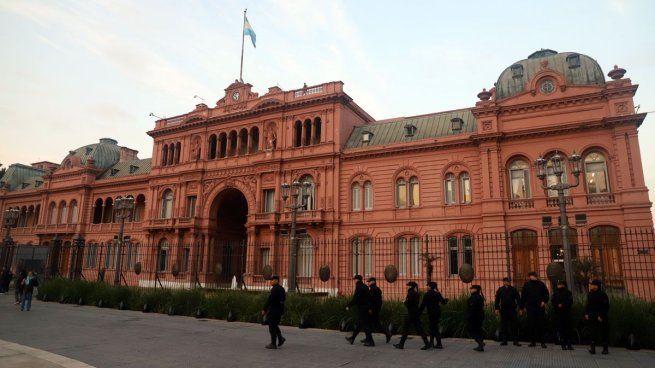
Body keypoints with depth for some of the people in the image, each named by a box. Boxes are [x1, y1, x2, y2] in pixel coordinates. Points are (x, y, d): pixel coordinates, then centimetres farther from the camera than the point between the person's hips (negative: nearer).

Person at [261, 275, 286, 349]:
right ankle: (281, 339, 11)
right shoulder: (281, 289, 11)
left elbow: (269, 300, -21)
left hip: (274, 310, -9)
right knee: (274, 325, 20)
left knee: (272, 327, 0)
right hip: (280, 310, 9)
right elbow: (284, 298, 17)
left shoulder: (274, 289, -17)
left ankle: (273, 344, 6)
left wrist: (264, 309, -14)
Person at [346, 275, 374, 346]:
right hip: (366, 308, 9)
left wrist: (349, 306, -12)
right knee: (359, 324, 16)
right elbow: (369, 298, 17)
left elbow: (355, 299, -21)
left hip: (361, 309, -9)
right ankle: (352, 338, 28)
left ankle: (370, 342, -5)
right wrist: (369, 308, 22)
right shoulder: (365, 287, 12)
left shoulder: (359, 287, -16)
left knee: (365, 325, -5)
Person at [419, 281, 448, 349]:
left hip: (431, 313, -6)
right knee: (432, 327, 17)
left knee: (435, 328, 0)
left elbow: (422, 306, -10)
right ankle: (431, 342, 20)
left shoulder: (426, 295, -9)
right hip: (438, 312, 6)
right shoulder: (437, 294, 3)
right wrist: (446, 299, 29)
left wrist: (419, 314, -4)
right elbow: (443, 302, 6)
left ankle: (439, 344, -1)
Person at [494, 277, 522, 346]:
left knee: (515, 325, 0)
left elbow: (518, 299, 5)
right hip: (503, 310, 0)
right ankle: (504, 340, 13)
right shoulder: (500, 290, 5)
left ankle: (515, 340, 8)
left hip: (512, 310, 0)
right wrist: (496, 308, -2)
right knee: (504, 326, 5)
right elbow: (497, 299, 5)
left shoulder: (514, 290, 4)